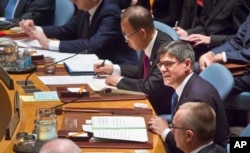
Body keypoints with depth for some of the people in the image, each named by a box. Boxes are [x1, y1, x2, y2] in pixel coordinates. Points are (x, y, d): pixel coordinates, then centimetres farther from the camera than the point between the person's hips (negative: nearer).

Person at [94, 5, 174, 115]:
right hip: (146, 100, 8)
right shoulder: (148, 44, -1)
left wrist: (120, 81, -17)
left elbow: (150, 88, -30)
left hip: (160, 110, -8)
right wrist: (113, 69, 7)